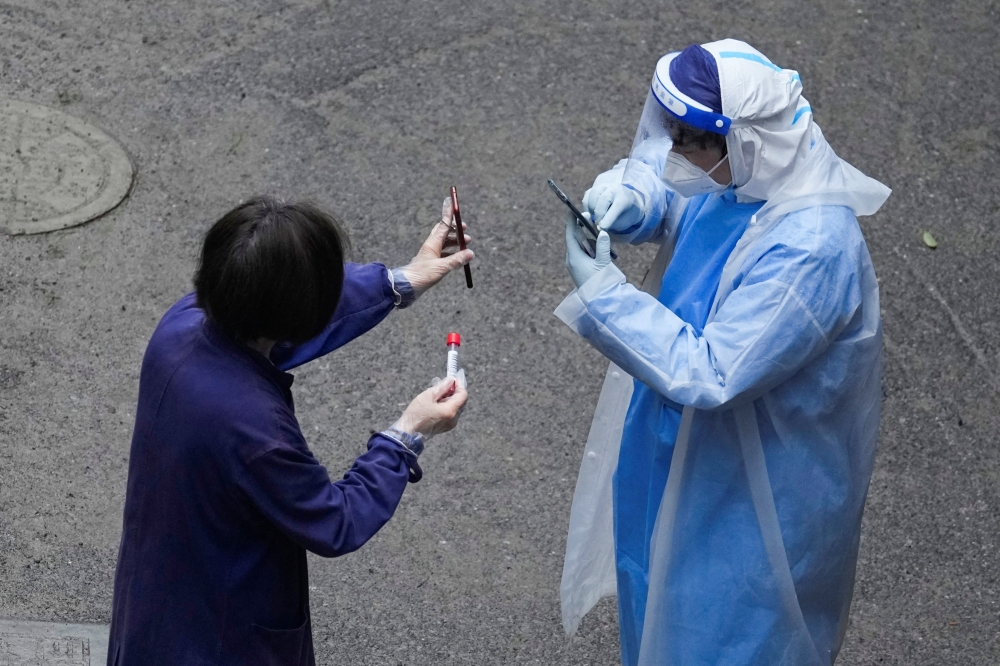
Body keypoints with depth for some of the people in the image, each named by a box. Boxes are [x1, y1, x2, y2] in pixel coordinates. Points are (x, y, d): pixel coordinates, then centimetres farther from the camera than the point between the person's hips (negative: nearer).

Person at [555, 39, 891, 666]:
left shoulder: (810, 249, -37)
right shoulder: (732, 173, -12)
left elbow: (708, 374, -35)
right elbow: (657, 170, 8)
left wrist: (602, 291, -31)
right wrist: (627, 198, -15)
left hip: (761, 489, -8)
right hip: (690, 447, 8)